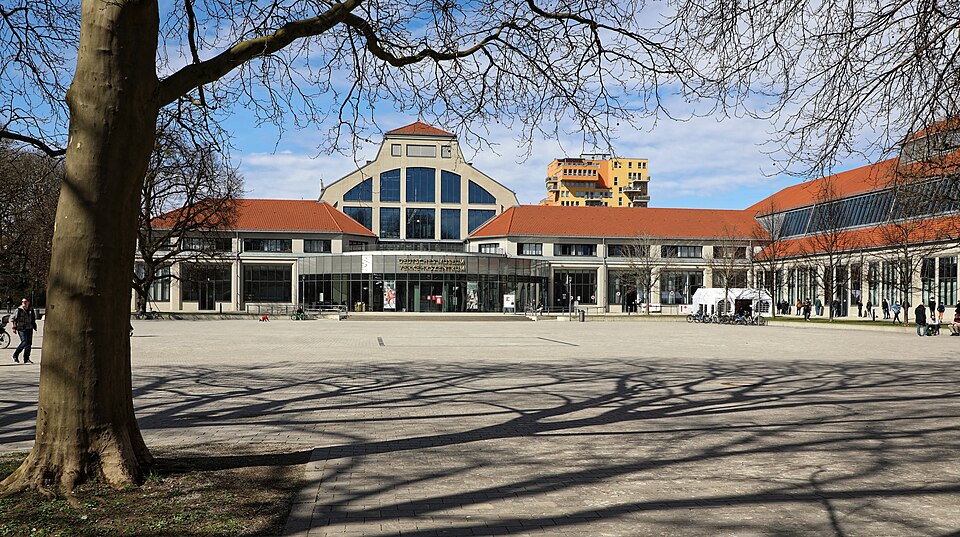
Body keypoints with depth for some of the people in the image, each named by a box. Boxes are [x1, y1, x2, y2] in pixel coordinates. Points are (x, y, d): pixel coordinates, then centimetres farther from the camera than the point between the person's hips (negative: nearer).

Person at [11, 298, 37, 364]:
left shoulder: (31, 310, 12)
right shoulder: (19, 310, -4)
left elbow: (33, 319, 23)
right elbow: (14, 319, -5)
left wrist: (34, 326, 21)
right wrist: (14, 327, -12)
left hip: (29, 329, 6)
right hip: (21, 329, -6)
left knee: (29, 343, 3)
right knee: (24, 342, -15)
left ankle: (26, 359, 9)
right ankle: (15, 355, 3)